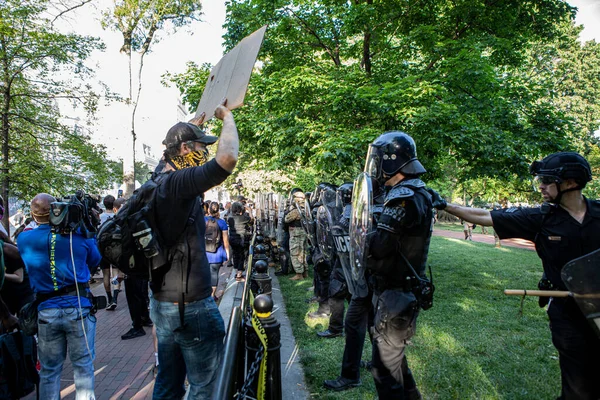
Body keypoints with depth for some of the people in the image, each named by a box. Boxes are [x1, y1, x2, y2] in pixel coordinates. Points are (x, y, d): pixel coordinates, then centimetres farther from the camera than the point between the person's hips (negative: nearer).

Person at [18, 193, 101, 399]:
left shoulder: (24, 239, -1)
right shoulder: (78, 234, -6)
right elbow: (95, 260, 10)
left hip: (46, 311, 2)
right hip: (78, 308, -2)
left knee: (49, 370, 14)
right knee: (83, 366, 7)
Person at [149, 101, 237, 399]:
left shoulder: (160, 181, 7)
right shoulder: (177, 183, -20)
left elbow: (177, 143, 28)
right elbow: (228, 158, -33)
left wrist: (198, 121, 29)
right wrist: (227, 117, -15)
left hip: (162, 304, 9)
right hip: (191, 307, -9)